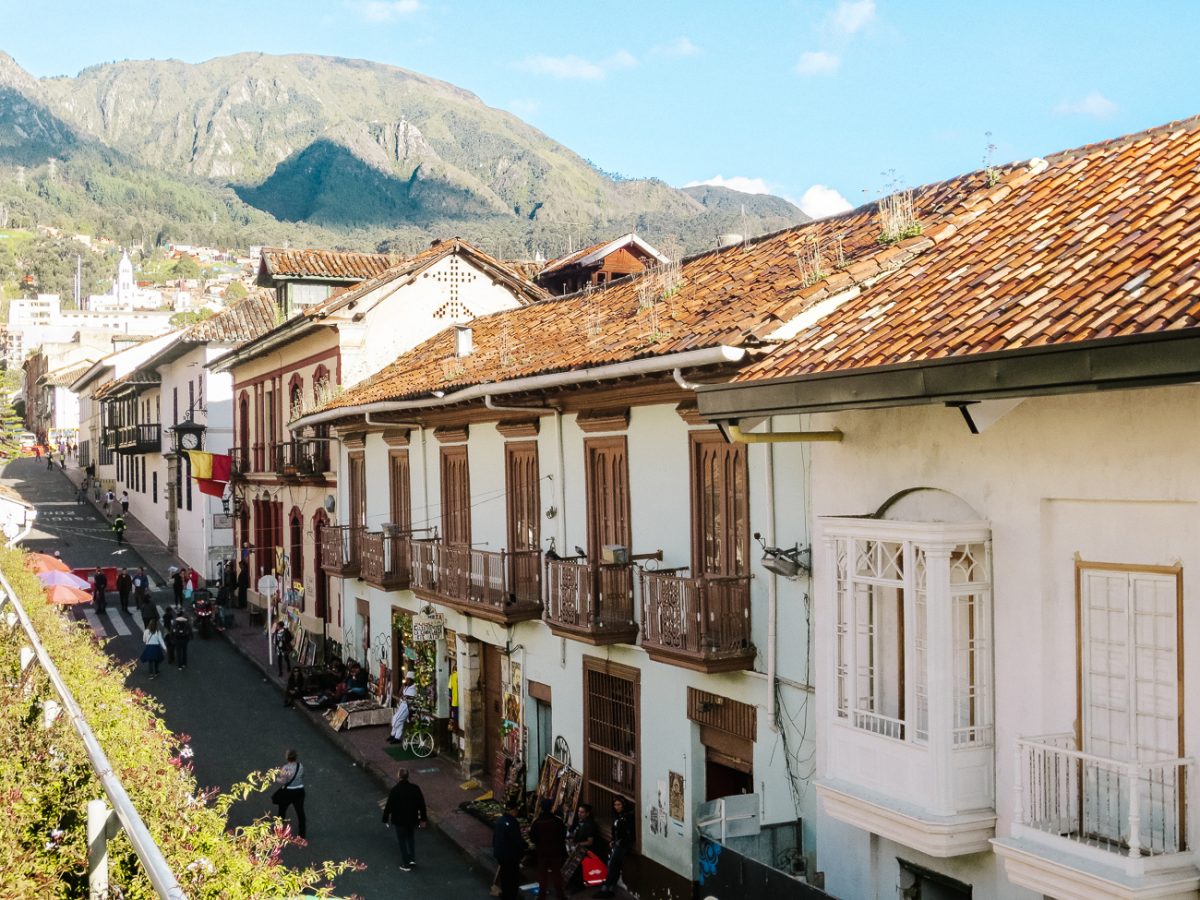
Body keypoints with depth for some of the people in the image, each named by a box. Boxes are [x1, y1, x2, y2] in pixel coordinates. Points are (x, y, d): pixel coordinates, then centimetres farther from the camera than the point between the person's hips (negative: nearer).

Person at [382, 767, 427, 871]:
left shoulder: (394, 791, -22)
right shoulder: (415, 788, -12)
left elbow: (388, 807, -14)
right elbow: (422, 805, -4)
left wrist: (385, 820, 2)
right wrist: (423, 819, 8)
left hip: (399, 821, -3)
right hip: (413, 819, 3)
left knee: (403, 842, 13)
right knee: (411, 838, 27)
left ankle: (406, 864, 21)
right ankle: (412, 859, 27)